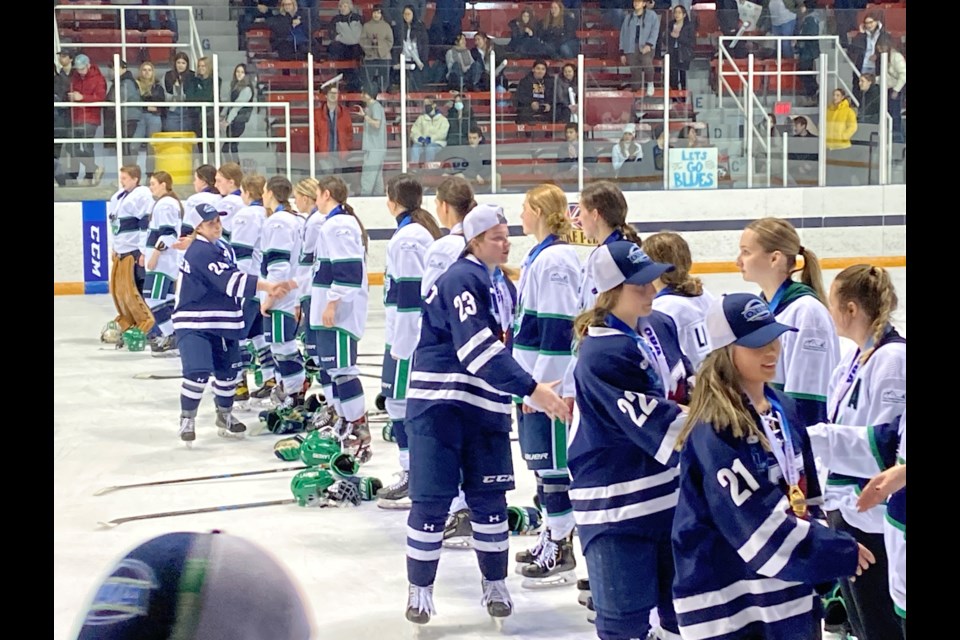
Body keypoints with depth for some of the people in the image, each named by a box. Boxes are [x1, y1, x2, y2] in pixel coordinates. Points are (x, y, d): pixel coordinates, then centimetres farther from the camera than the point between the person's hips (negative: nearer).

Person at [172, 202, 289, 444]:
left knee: (228, 371, 14)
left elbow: (233, 280, 18)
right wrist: (266, 286, -34)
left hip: (223, 322, 9)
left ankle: (225, 415, 34)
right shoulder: (199, 252, -19)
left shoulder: (224, 248, 11)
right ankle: (187, 418, 2)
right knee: (198, 372, -17)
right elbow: (229, 281, -29)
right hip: (194, 322, -9)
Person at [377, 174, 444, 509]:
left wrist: (400, 344, -17)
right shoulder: (425, 231, 13)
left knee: (402, 403, -5)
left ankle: (415, 481, -2)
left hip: (409, 337, -10)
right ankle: (414, 477, 21)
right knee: (407, 403, 14)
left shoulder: (407, 237, -16)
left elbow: (409, 293, -20)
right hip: (423, 334, 10)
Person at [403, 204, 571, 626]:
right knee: (432, 498, -2)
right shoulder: (461, 279, -16)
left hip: (485, 405, 7)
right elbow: (478, 347, -26)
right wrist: (532, 389, -30)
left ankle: (495, 584, 21)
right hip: (439, 404, -7)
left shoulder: (499, 285, 12)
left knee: (489, 497, 7)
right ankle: (420, 588, 12)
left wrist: (522, 394, 14)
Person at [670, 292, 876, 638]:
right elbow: (757, 524, -24)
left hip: (790, 590, 8)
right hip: (729, 609, -8)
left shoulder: (784, 408, 8)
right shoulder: (713, 432, -19)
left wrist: (821, 571, 11)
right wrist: (839, 554, -18)